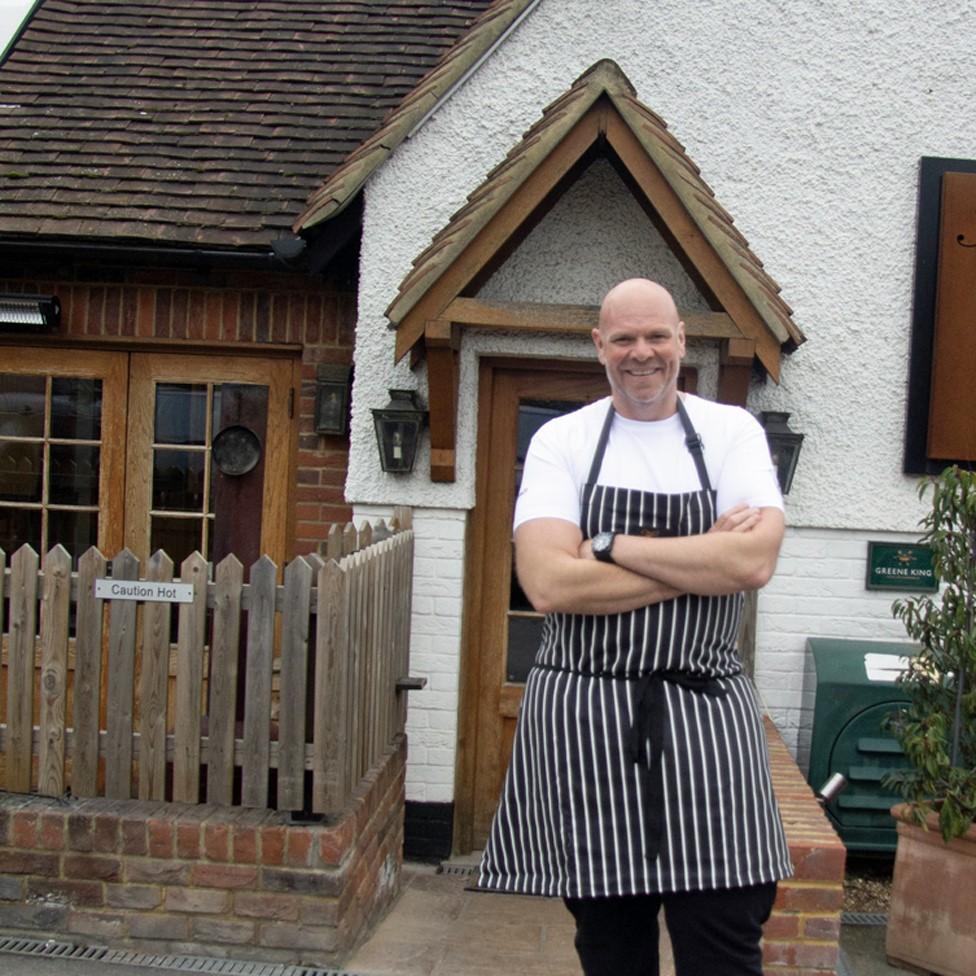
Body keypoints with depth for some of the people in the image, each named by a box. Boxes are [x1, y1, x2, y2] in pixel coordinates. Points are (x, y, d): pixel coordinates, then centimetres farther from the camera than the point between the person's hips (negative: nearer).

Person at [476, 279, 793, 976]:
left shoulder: (732, 431, 4)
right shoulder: (561, 441, 3)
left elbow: (755, 561, -13)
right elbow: (548, 584, -13)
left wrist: (613, 545, -11)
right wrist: (704, 560, -11)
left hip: (706, 710, 0)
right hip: (582, 715, 1)